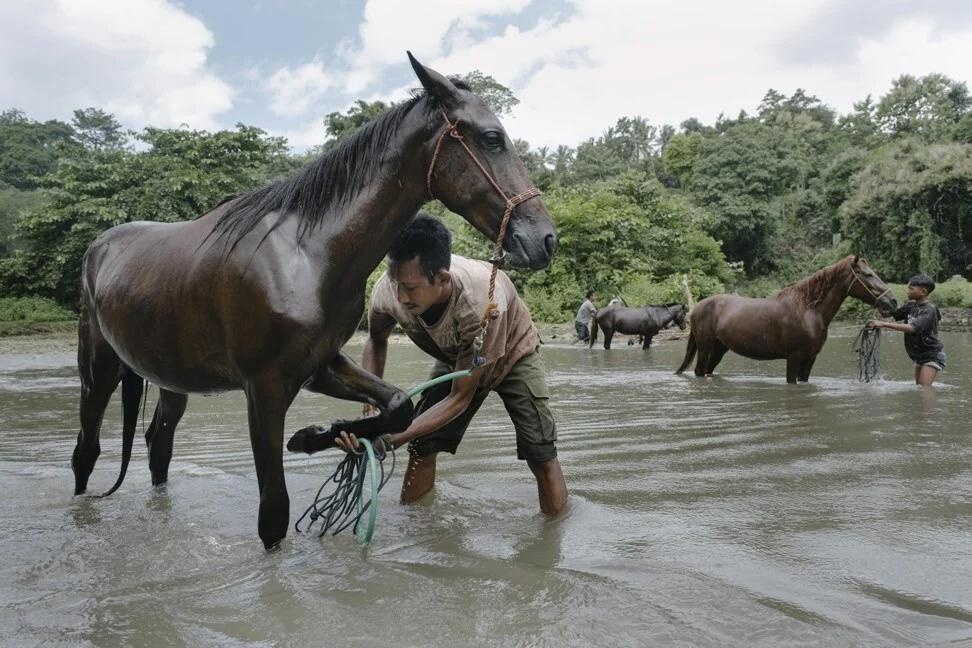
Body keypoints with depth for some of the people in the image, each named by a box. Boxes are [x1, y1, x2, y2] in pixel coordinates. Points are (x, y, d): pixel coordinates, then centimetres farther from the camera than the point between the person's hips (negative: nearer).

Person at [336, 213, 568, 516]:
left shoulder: (482, 304, -46)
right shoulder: (388, 291, -32)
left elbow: (460, 398, -34)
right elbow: (376, 341, -5)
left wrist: (392, 439, -41)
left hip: (512, 354, -4)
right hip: (455, 357, 4)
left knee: (541, 456, -13)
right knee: (421, 445, -6)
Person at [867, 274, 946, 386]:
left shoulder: (929, 309, -23)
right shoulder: (910, 305, 1)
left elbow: (911, 328, -36)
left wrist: (883, 324, -41)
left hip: (932, 355, -8)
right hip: (918, 355, 8)